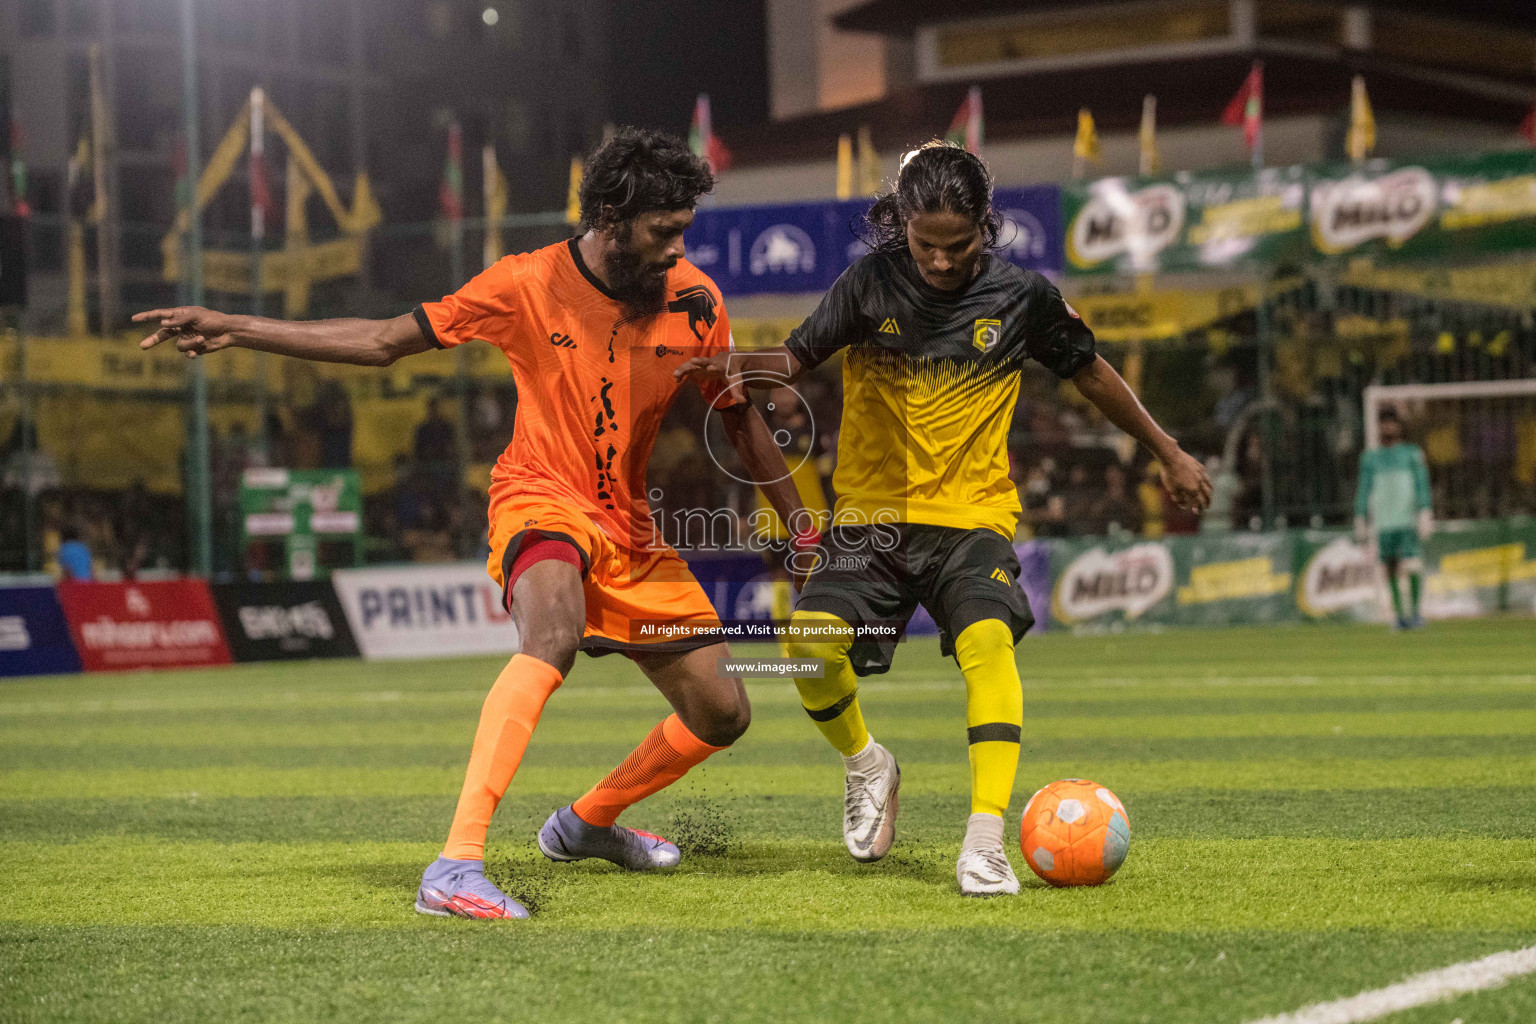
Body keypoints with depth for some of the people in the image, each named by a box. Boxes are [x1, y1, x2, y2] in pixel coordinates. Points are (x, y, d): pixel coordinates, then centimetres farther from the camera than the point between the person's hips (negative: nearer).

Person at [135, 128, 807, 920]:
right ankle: (456, 867, -44)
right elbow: (383, 341, -5)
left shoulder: (695, 302, -4)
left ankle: (586, 823, 31)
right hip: (541, 503, -5)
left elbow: (742, 420, 11)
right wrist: (235, 330, -10)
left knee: (722, 715, 3)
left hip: (630, 530, 5)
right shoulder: (530, 284, -12)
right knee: (554, 636, -38)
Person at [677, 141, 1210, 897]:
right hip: (871, 511, 1)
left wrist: (1169, 454, 20)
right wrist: (738, 366, -24)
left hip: (971, 514, -1)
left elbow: (1092, 375, 13)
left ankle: (986, 839, -31)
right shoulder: (869, 287, -2)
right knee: (812, 637, -22)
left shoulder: (1021, 298, -1)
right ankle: (866, 765, 10)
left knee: (987, 638, -29)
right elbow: (798, 358, -1)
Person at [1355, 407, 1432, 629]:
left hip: (1408, 520, -2)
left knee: (1412, 566, -15)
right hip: (1384, 523, 2)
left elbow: (1422, 485, 2)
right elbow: (1364, 490, 16)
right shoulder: (1370, 458, 13)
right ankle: (1399, 614, 8)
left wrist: (1424, 513, -9)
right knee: (1391, 569, 1)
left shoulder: (1412, 453, 7)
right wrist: (1361, 521, 10)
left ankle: (1415, 610, -4)